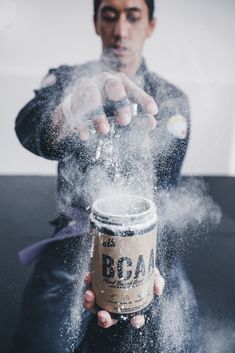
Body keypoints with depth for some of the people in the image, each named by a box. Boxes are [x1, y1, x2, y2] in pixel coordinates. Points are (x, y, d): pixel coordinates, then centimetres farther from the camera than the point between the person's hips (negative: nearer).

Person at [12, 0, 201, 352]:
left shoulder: (171, 101, -1)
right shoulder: (65, 79, 0)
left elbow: (159, 181, -16)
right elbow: (28, 125, -23)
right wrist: (63, 115, -49)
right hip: (76, 233, 0)